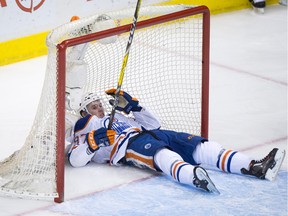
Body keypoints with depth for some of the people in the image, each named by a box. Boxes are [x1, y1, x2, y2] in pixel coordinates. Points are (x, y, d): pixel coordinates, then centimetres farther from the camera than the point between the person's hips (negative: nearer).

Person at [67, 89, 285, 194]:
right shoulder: (86, 128, 18)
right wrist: (93, 142, -16)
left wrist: (132, 105, 16)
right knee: (162, 154, -40)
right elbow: (75, 159, 0)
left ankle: (255, 167, -27)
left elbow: (153, 124, 30)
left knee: (197, 146, -13)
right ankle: (194, 176, -74)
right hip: (128, 145, -7)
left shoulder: (119, 115, 38)